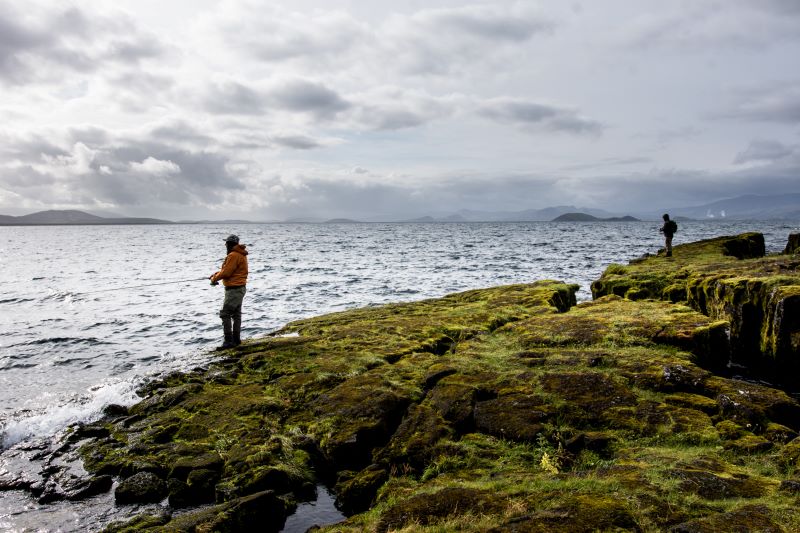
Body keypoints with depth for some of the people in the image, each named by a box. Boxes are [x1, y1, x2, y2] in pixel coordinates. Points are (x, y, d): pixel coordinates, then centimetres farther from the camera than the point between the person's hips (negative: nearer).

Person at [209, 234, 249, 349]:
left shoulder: (233, 255, -18)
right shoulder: (241, 254, 14)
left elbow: (226, 273, -19)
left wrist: (215, 278, -3)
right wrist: (216, 274, 12)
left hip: (234, 289, -11)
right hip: (240, 288, 11)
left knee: (225, 314, -9)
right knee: (236, 314, 14)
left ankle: (229, 341, -11)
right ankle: (236, 339, 20)